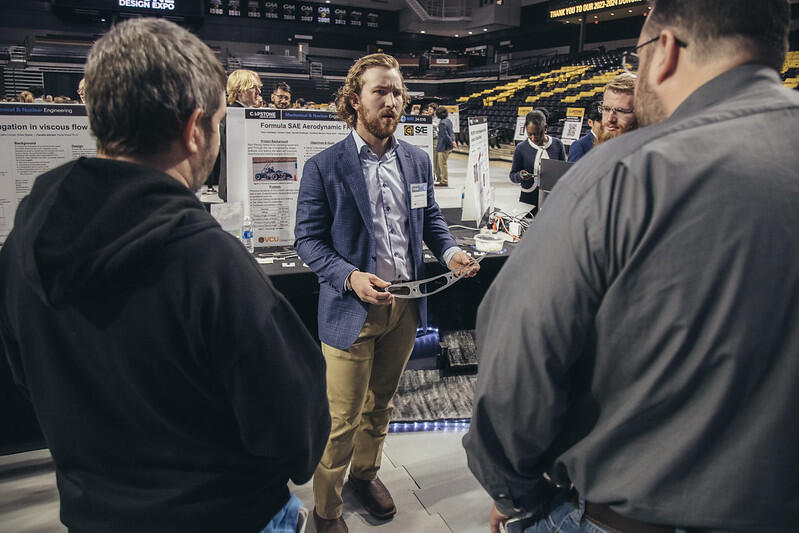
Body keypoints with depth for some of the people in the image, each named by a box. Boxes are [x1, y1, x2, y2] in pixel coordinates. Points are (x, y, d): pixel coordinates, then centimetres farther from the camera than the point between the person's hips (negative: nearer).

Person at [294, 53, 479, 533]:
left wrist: (451, 251, -7)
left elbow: (430, 218, 14)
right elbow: (308, 237, -8)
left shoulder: (418, 160, 6)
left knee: (381, 402, 23)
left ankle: (366, 472, 48)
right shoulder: (324, 167, -9)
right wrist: (349, 276, -23)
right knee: (342, 418, 5)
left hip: (405, 305, 5)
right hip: (352, 308, -5)